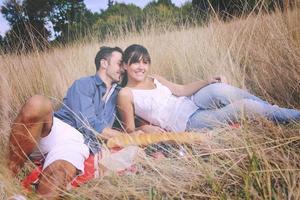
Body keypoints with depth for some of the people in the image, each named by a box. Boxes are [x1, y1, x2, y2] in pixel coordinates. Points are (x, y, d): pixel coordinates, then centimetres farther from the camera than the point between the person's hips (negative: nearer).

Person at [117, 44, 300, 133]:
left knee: (219, 89, -29)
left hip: (191, 102, 6)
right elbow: (130, 130, -2)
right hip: (188, 123, -6)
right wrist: (144, 128, -25)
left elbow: (180, 90, 9)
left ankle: (272, 111, -12)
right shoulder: (126, 94, -5)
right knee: (244, 106, -22)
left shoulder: (155, 79, 12)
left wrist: (208, 81, -5)